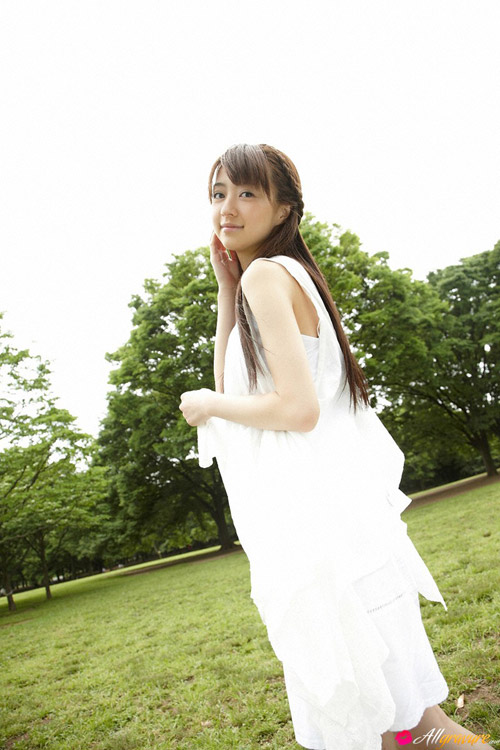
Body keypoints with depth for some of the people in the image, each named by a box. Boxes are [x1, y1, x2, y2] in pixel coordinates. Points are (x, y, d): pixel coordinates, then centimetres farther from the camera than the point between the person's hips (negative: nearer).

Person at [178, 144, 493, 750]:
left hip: (316, 514, -10)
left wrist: (207, 405, -6)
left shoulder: (266, 273, -13)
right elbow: (233, 385, 15)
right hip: (315, 514, 10)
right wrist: (225, 290, 9)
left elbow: (299, 408, -22)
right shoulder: (287, 274, 16)